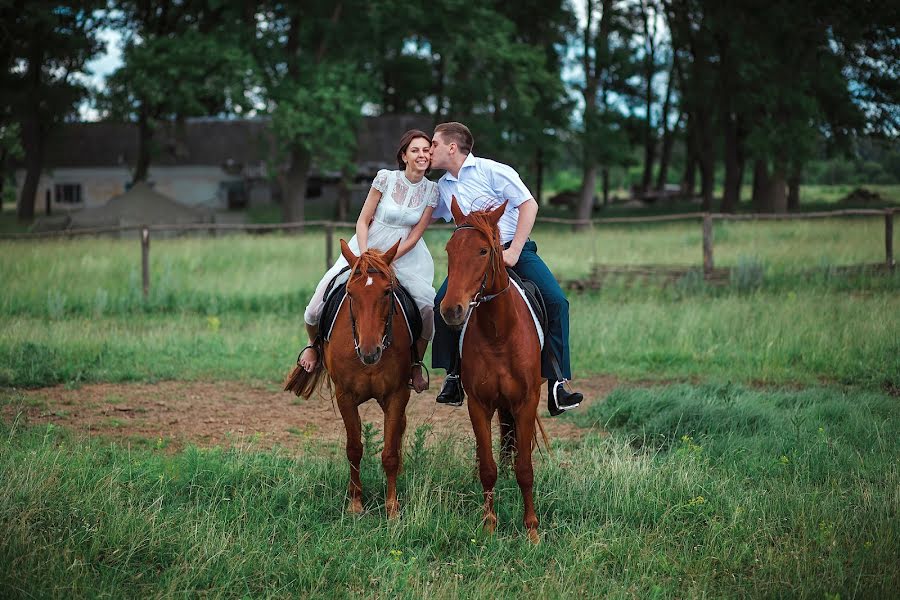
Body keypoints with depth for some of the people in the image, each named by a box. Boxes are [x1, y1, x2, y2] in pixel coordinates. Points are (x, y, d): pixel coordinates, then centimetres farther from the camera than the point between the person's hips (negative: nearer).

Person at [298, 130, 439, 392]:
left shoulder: (432, 191, -4)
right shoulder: (386, 178, -9)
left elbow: (414, 237, -5)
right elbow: (362, 222, -5)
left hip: (404, 256, 1)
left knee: (429, 306, -24)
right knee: (317, 307, -11)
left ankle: (416, 365, 1)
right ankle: (315, 345, 25)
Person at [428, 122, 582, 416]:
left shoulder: (492, 171, -8)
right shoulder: (443, 186, 11)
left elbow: (529, 205, -11)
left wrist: (513, 251, -17)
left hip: (514, 250, -4)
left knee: (556, 302, -22)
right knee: (442, 302, -19)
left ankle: (557, 386, -19)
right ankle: (453, 379, -5)